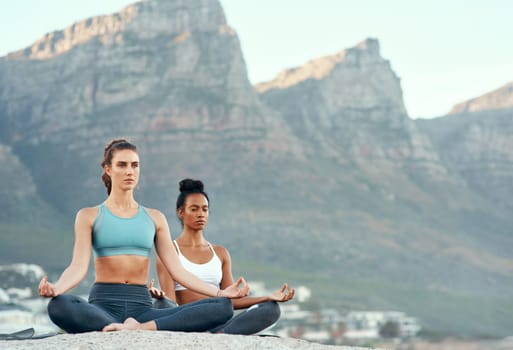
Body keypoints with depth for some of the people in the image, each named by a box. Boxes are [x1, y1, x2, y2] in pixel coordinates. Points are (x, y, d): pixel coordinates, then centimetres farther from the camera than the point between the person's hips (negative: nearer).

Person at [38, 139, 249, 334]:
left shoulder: (154, 218, 18)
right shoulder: (89, 216, 9)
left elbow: (177, 269, 13)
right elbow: (79, 266, -4)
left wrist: (220, 292, 1)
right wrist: (55, 288, -26)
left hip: (142, 307, 3)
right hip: (103, 305, -3)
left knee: (223, 307, -21)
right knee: (59, 306, -40)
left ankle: (142, 328, -32)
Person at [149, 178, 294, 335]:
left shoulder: (220, 253, 21)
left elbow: (231, 300, 14)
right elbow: (169, 299, -5)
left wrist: (269, 297, 3)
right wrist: (158, 295, -30)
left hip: (216, 324, 5)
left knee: (271, 309, -18)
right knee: (162, 305, -37)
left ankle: (219, 336, -39)